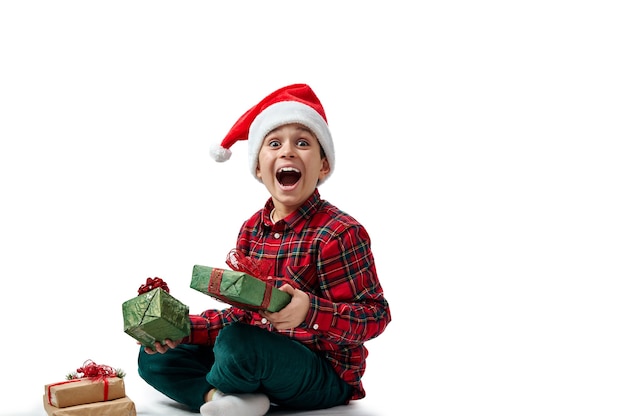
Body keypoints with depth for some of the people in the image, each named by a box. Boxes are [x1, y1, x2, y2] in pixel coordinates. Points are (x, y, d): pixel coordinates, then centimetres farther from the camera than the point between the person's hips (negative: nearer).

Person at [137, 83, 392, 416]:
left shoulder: (340, 233, -16)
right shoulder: (252, 229, 7)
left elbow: (376, 315, -17)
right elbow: (243, 313, 10)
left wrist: (310, 311, -34)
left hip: (325, 375, -7)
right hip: (260, 360, 7)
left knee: (238, 343, -34)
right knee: (154, 358, 4)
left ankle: (212, 389, -1)